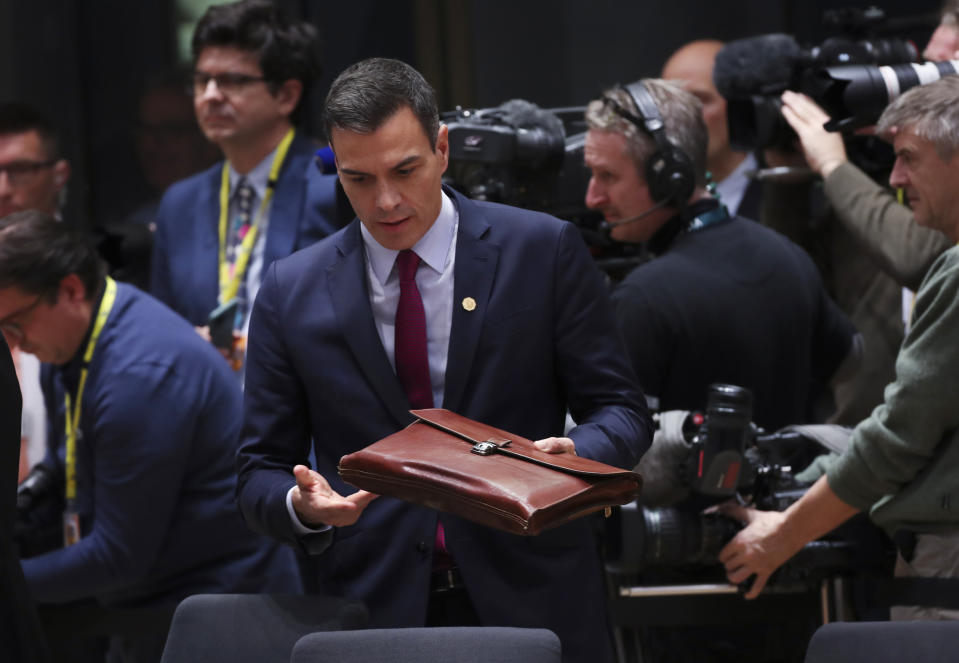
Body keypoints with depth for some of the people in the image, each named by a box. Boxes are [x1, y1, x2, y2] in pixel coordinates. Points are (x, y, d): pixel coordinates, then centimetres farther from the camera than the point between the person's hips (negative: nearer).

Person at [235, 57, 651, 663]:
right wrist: (304, 504, -17)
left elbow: (619, 409, 2)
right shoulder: (292, 294, 4)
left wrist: (573, 456, -21)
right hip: (376, 611, 1)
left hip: (531, 607, -1)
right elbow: (260, 472, 7)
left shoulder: (544, 250, 0)